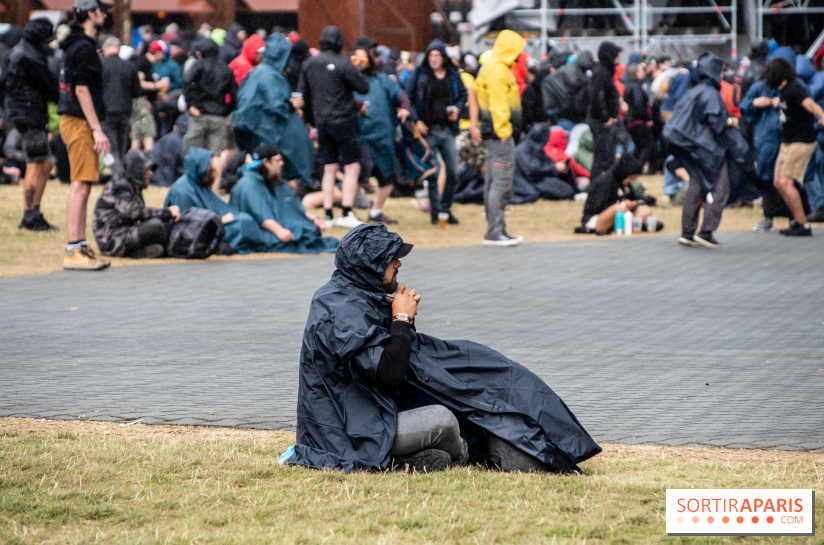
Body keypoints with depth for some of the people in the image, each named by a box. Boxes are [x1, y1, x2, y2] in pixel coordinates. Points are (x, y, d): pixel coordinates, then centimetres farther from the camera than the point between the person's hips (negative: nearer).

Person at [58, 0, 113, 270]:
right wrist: (97, 129, -20)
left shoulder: (78, 46, 18)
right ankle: (74, 251, -14)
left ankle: (80, 246, 16)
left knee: (82, 187, 12)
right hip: (80, 123, -11)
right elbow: (82, 89, -18)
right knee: (80, 186, -12)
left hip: (74, 121, 11)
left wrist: (94, 127, 23)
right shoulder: (83, 47, -13)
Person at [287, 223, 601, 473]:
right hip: (348, 437, -11)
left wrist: (403, 319, 0)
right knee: (442, 420, -18)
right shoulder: (343, 311, -22)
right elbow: (388, 372, -28)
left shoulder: (356, 296, 10)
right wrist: (402, 320, -15)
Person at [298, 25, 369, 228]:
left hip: (322, 122, 6)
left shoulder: (308, 64, 5)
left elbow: (302, 94, 12)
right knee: (352, 167, -1)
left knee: (329, 169, 11)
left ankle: (328, 215, 9)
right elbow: (364, 87, -12)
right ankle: (347, 213, -10)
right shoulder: (342, 64, -14)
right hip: (343, 120, -6)